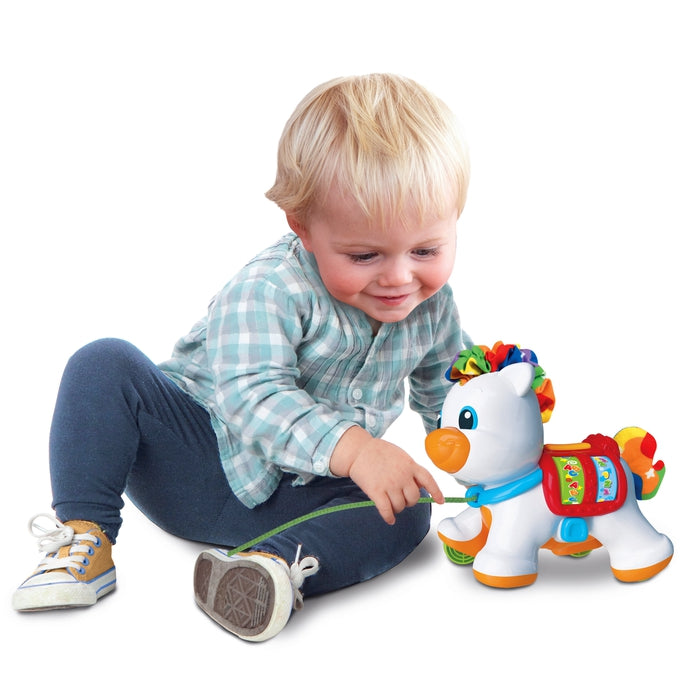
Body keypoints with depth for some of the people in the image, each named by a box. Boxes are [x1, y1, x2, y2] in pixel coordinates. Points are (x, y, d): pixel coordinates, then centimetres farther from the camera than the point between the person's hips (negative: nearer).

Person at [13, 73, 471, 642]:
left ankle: (283, 566, -43)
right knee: (105, 365, -25)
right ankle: (85, 539, -22)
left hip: (291, 501, 4)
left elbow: (451, 392, 15)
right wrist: (351, 448, -50)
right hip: (198, 461, -3)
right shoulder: (270, 289, -24)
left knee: (406, 515, -23)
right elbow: (254, 399, -37)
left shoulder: (432, 305, -4)